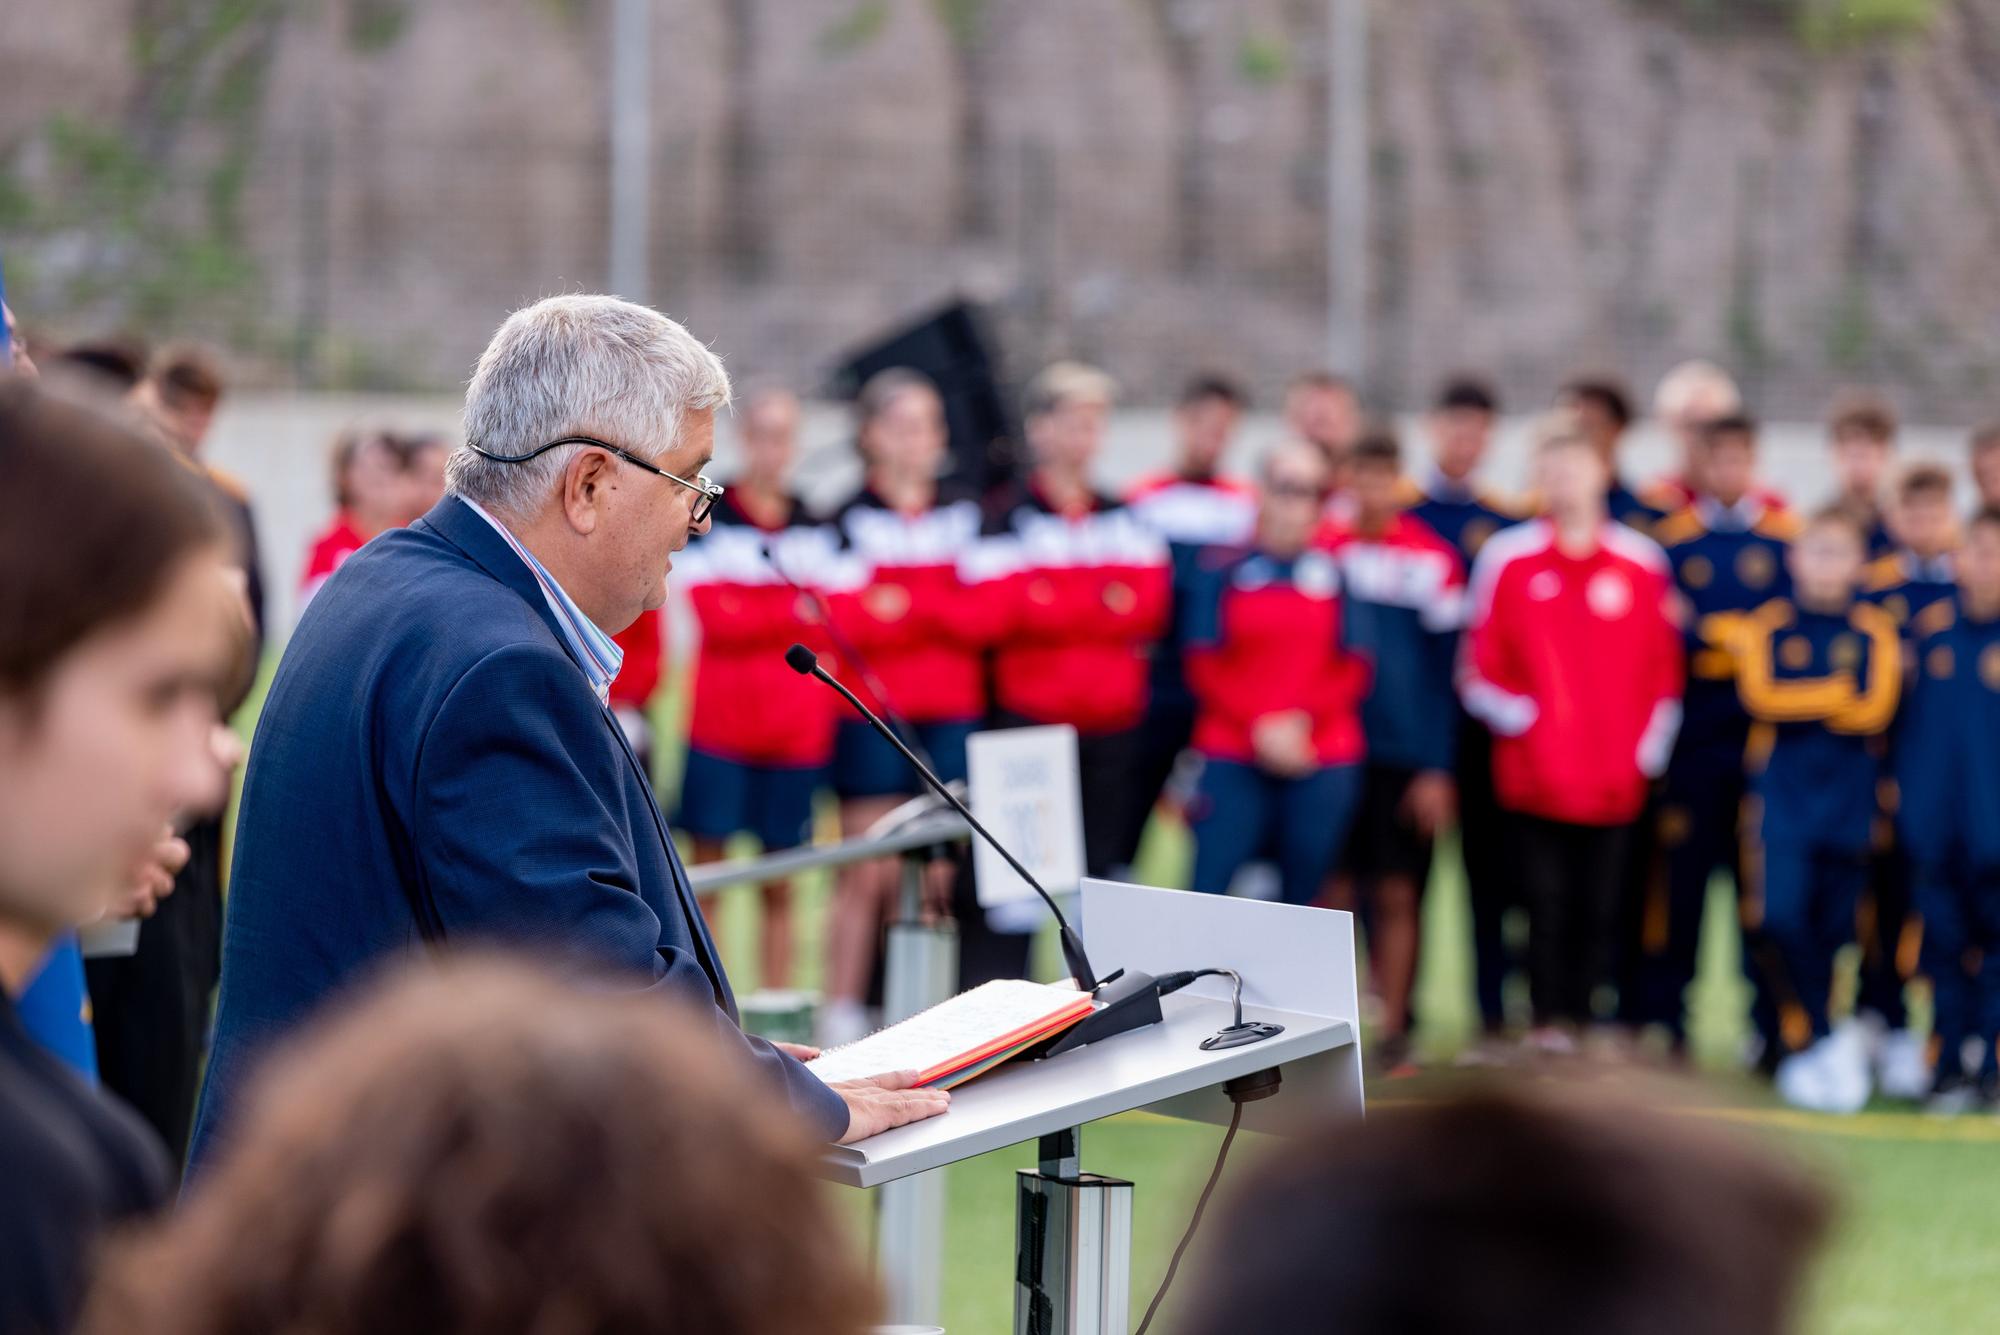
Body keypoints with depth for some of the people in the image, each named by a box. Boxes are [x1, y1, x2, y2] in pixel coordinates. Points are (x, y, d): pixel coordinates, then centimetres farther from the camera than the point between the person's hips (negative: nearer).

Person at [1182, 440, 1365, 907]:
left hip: (1323, 760, 1)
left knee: (1304, 900, 4)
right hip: (1234, 761, -1)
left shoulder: (1340, 571, 5)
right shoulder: (1222, 569, 3)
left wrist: (1301, 721, -10)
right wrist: (1259, 726, -10)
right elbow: (1205, 666, 1)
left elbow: (1353, 670, 5)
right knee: (1206, 891, -10)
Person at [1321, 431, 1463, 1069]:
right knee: (1335, 891, 3)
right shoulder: (1324, 553, 4)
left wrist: (1437, 766, -4)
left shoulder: (1435, 561, -2)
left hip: (1407, 756, -1)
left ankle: (1393, 1030, 9)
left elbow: (1443, 670, -1)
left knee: (1397, 894, 1)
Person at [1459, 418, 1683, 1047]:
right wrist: (1519, 717, -8)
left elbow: (1665, 667, 11)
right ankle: (1550, 1025, 3)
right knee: (1548, 899, -3)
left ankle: (1587, 1017, 10)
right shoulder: (1508, 558, 2)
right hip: (1536, 776, -1)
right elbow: (1478, 667, 5)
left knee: (1601, 906, 2)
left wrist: (1649, 748, 4)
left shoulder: (1642, 562, 7)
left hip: (1615, 777, 1)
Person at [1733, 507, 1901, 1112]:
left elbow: (1876, 709, -7)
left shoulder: (1874, 631, 6)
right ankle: (1828, 1037, -6)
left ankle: (1802, 1051, 17)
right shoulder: (1768, 625, 4)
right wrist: (1838, 693, -10)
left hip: (1848, 795, 1)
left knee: (1831, 927, 4)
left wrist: (1801, 703, -9)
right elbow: (1759, 694, -12)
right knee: (1783, 915, -16)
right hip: (1783, 792, -1)